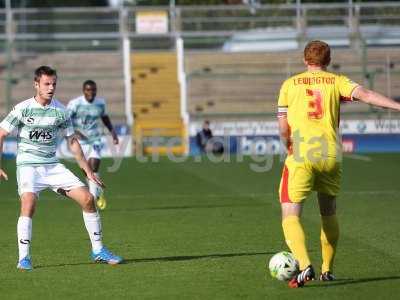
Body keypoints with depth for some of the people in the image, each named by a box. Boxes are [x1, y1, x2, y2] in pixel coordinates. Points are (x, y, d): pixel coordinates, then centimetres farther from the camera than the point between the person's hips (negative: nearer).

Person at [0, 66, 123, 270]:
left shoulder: (60, 111, 2)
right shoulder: (23, 109, -8)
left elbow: (72, 141, 12)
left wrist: (88, 170, 12)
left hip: (53, 166, 4)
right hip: (28, 166, -4)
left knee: (87, 198, -6)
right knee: (28, 202, -30)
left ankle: (98, 251, 8)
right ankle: (23, 258, -21)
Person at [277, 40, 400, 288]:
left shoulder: (290, 84, 9)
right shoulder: (337, 82, 8)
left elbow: (283, 128, 6)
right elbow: (365, 95, -10)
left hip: (301, 157, -2)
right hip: (331, 156, 2)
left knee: (290, 217, -3)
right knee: (329, 214, 21)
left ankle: (305, 266, -24)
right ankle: (327, 270, 23)